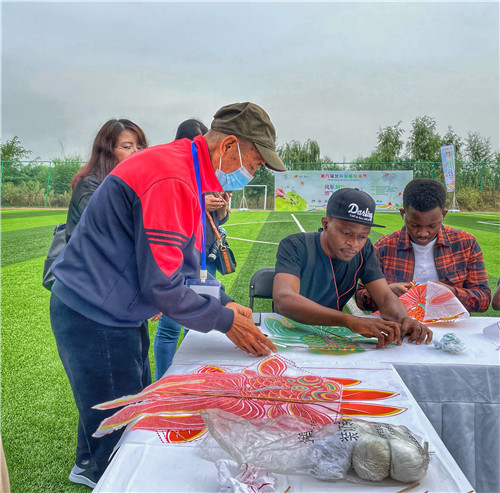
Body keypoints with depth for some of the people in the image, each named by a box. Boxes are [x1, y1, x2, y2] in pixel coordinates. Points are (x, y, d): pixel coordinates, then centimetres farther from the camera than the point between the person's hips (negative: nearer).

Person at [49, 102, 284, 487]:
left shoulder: (187, 173, 9)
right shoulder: (170, 181, -25)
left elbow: (181, 264, 15)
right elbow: (161, 284, -24)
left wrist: (223, 302, 4)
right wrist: (223, 319, -13)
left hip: (114, 313, 10)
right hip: (93, 318, -10)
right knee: (119, 445, 3)